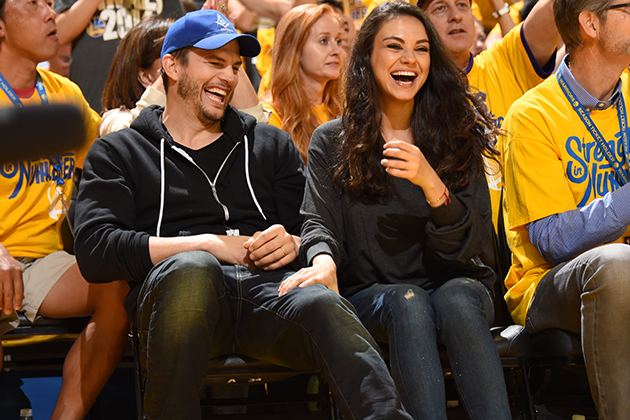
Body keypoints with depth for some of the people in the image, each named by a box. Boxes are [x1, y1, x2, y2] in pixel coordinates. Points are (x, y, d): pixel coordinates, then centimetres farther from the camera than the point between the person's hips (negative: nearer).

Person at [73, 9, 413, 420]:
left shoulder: (271, 145, 30)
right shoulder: (118, 152, 20)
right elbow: (95, 251, 3)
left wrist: (294, 244, -4)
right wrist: (208, 244, -4)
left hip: (268, 289, 2)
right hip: (172, 289, -2)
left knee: (326, 306, -34)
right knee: (193, 268, -39)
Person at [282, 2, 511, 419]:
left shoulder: (458, 137, 6)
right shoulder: (332, 142, 7)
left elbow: (473, 242, -2)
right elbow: (319, 223, -2)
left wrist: (432, 186, -22)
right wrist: (324, 260, -28)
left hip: (452, 281, 1)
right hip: (369, 293, 0)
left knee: (458, 299, -33)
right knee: (408, 303, -34)